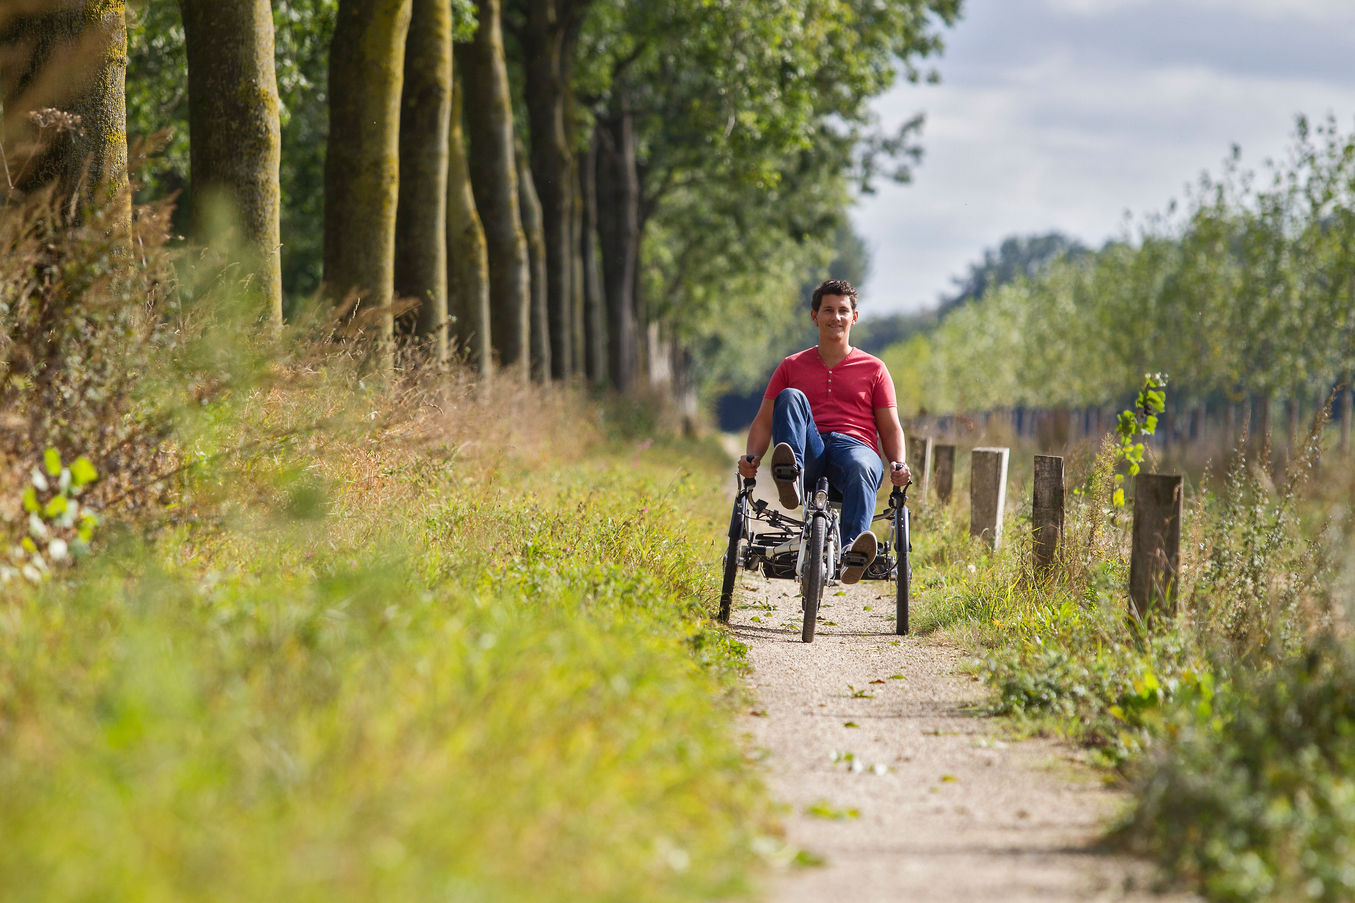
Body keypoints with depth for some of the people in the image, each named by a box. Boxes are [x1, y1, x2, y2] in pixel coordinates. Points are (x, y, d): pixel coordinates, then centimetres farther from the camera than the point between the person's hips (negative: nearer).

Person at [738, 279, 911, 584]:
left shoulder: (873, 369, 20)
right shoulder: (792, 366, 22)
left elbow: (891, 428, 17)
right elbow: (764, 420, 17)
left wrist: (899, 464, -5)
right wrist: (752, 457, -4)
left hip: (854, 446, -1)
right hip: (808, 449, 1)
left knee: (862, 468, -39)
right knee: (790, 397, -26)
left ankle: (853, 553, -62)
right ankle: (791, 478, -50)